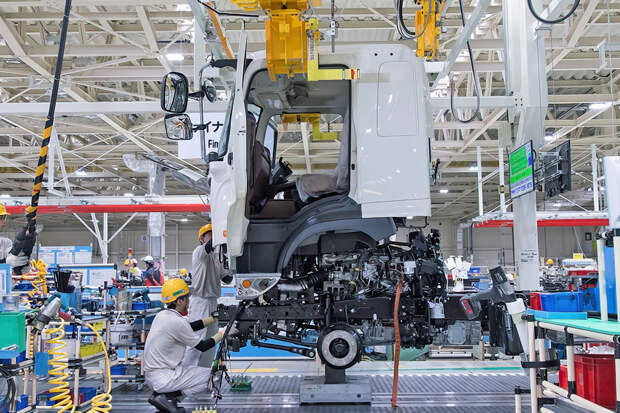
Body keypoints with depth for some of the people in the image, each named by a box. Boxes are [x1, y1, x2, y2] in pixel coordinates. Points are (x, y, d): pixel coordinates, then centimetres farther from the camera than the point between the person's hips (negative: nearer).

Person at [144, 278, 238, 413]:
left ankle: (160, 393, 8)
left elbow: (190, 326, 20)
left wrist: (215, 318, 19)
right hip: (162, 377, -9)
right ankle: (166, 396, -8)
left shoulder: (162, 315, 6)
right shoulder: (177, 322, -20)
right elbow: (202, 346, -9)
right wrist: (223, 332, 3)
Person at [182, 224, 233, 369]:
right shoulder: (200, 251, -6)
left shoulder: (216, 257, 18)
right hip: (200, 301, -8)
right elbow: (210, 245, -29)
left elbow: (226, 277, 17)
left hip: (213, 301, 9)